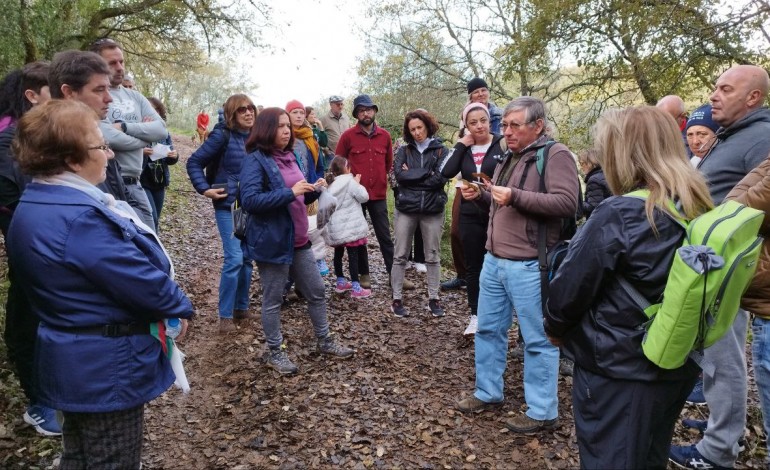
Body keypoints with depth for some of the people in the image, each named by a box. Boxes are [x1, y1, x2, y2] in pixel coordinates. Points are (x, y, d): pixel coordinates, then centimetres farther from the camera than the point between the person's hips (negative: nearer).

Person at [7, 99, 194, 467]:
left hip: (75, 363, 10)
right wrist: (180, 307, -6)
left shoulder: (37, 204, 4)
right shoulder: (78, 217, -29)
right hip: (107, 368, -10)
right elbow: (143, 281, -27)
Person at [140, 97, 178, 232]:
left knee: (156, 220, 13)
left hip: (159, 182, 6)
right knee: (151, 219, -13)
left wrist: (174, 156, -10)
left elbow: (170, 159, 11)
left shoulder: (164, 133, 8)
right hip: (142, 182, -6)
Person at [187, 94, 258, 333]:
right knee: (234, 259, -10)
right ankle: (225, 315, 3)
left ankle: (241, 308, 24)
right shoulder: (223, 135, -10)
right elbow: (194, 162, -5)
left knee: (248, 258, 10)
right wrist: (204, 189, -14)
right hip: (228, 206, -5)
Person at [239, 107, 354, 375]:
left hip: (298, 240, 8)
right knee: (273, 299, 7)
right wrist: (290, 192, -26)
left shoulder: (292, 157, 11)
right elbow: (249, 200, -24)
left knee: (316, 291, 15)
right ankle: (274, 352, 23)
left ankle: (324, 341, 32)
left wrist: (314, 190, -2)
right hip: (271, 242, -8)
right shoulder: (255, 160, -13)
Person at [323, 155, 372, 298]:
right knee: (353, 255, -4)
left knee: (338, 253, 17)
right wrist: (357, 183, 6)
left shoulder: (332, 184, 11)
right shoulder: (349, 181, -9)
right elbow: (364, 196, -7)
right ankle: (356, 288, -3)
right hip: (349, 226, -7)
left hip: (335, 226, 7)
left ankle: (340, 282, 29)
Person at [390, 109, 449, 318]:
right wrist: (427, 173, -12)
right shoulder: (404, 151, 6)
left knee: (433, 256, 8)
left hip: (433, 209, -1)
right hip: (405, 208, 1)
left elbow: (441, 178, -12)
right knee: (400, 255, 5)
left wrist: (412, 176, -9)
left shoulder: (441, 150, 2)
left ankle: (433, 299, 20)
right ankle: (396, 299, 14)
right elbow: (399, 174, -11)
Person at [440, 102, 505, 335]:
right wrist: (461, 145, -9)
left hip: (497, 214, -3)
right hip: (470, 215, 4)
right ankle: (475, 315, 24)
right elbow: (447, 172, -9)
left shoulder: (502, 144, -4)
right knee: (473, 266, 11)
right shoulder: (463, 148, 7)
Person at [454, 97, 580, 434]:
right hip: (493, 261, 9)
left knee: (537, 340, 2)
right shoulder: (508, 159, 17)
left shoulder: (555, 154, -9)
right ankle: (487, 393, 32)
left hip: (528, 267, -9)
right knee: (488, 329, 16)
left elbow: (567, 203, -22)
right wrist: (480, 196, 7)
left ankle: (542, 411, 15)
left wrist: (515, 195, -24)